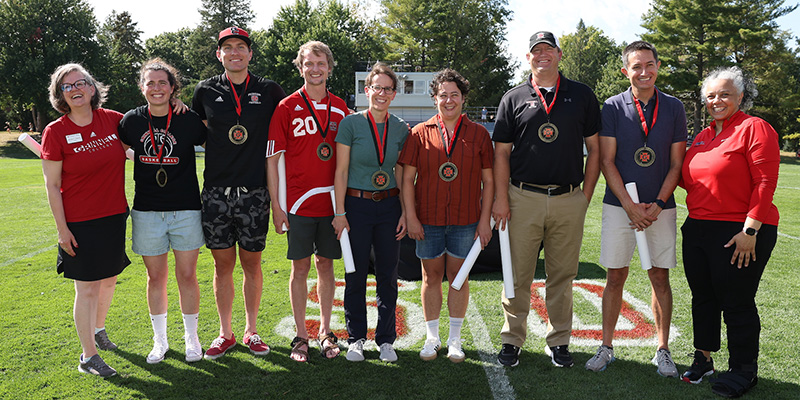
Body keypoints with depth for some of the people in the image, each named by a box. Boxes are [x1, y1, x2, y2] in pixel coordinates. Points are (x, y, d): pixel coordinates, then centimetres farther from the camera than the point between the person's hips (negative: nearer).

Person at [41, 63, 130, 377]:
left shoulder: (112, 119, 1)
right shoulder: (55, 132, -9)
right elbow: (52, 185, -7)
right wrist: (62, 228, -9)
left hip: (115, 216, 4)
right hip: (80, 223, -4)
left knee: (109, 280, 17)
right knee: (87, 288, 1)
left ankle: (98, 329, 43)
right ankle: (88, 356, 14)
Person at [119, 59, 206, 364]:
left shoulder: (189, 120, -5)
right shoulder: (132, 121, 2)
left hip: (186, 209, -2)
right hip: (147, 211, 2)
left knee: (187, 276, 4)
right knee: (156, 277, 10)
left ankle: (191, 338, 23)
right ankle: (160, 341, 27)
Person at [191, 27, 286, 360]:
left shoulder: (269, 91, 3)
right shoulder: (206, 91, 6)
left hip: (254, 192, -1)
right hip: (216, 192, 1)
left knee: (251, 263, 7)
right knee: (223, 264, 7)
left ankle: (251, 331, 23)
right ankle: (225, 333, 22)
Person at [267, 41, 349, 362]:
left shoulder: (340, 108, 8)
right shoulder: (287, 107, -1)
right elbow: (272, 159, -2)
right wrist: (276, 206, -6)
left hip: (332, 202, 3)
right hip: (299, 203, -2)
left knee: (326, 265, 10)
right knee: (300, 267, 4)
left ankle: (325, 332, 23)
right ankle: (300, 335, 17)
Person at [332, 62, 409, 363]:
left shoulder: (400, 129, 6)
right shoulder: (350, 123, -3)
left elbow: (401, 175, 9)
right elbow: (341, 171, -4)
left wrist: (405, 213, 3)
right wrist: (340, 212, -8)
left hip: (389, 206, 3)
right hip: (357, 205, -2)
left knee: (388, 275, 7)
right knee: (356, 274, 5)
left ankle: (386, 339, 22)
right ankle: (356, 338, 21)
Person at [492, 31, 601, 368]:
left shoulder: (582, 95, 9)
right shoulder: (514, 99, 8)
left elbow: (595, 149, 10)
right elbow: (501, 152, 6)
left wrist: (586, 196, 3)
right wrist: (501, 199, -3)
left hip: (569, 201, 1)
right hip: (523, 199, 0)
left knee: (562, 275, 9)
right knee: (518, 274, 4)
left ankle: (558, 341, 23)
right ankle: (512, 340, 18)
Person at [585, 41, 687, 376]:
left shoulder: (674, 108, 5)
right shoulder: (612, 108, 0)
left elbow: (676, 163, 4)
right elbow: (606, 162, -3)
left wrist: (658, 204, -8)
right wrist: (630, 206, -11)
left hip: (660, 207, 1)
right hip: (619, 206, -1)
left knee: (660, 277, 7)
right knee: (615, 276, 3)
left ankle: (662, 350, 19)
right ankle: (606, 346, 14)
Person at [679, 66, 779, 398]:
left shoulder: (754, 128, -7)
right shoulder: (703, 136, 16)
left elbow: (765, 183, -14)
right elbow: (688, 180, 23)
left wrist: (750, 230, -19)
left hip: (740, 233, -7)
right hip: (698, 230, 7)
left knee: (737, 302, 2)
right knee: (702, 297, 14)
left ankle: (743, 370, 19)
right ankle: (703, 358, 29)